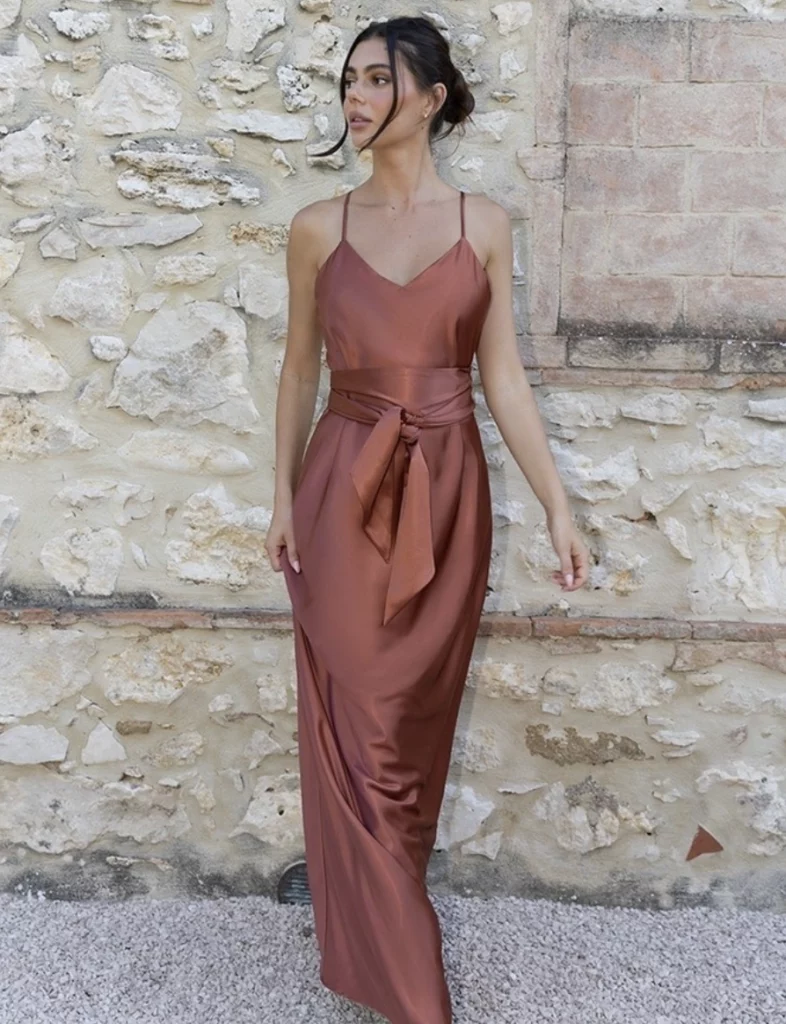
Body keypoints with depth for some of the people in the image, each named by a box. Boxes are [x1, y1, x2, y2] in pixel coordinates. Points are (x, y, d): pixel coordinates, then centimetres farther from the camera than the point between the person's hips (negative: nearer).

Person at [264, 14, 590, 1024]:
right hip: (344, 489, 0)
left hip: (447, 491, 1)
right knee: (358, 723, 3)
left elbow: (503, 377, 2)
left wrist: (558, 505, -2)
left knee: (418, 717, 12)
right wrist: (283, 501, 5)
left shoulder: (484, 223, 3)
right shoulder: (318, 227, 3)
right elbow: (299, 370, 7)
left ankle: (381, 912, 37)